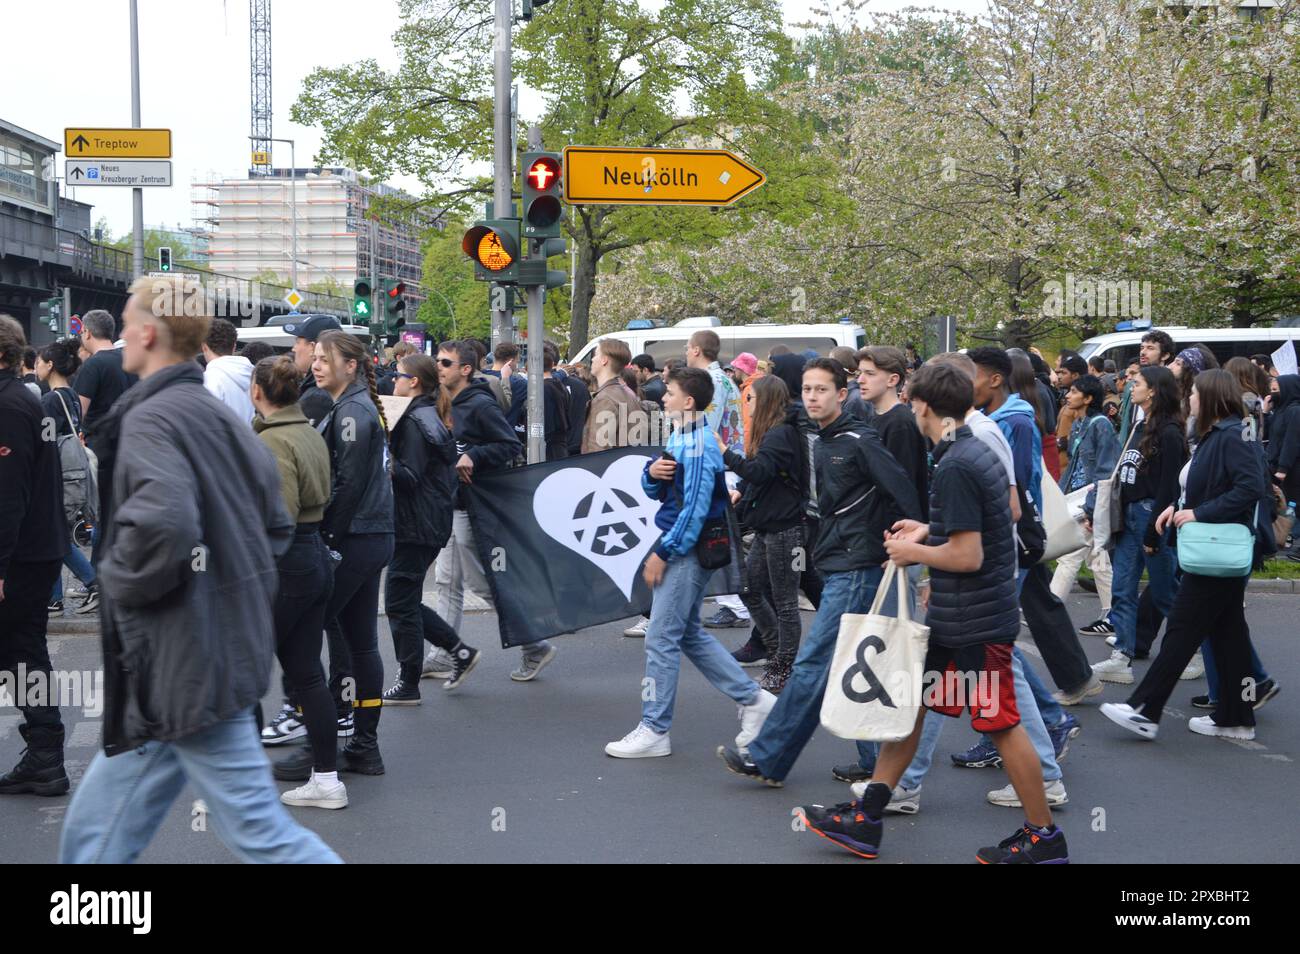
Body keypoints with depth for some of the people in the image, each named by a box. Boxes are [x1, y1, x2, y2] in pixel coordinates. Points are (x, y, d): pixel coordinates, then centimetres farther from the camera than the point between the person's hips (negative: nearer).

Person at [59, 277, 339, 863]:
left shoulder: (149, 419, -16)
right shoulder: (218, 418, 12)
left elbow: (163, 526, -32)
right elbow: (275, 524, 18)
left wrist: (118, 579, -14)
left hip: (189, 664, -10)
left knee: (257, 829, -2)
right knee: (95, 830, 18)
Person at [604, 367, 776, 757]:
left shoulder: (699, 446, -18)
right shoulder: (678, 438, 12)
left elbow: (695, 508, -22)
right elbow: (656, 491, 15)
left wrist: (663, 553, -19)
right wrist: (652, 472, -8)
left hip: (688, 550, -10)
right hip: (679, 546, 10)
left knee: (662, 638, -5)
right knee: (688, 633, 16)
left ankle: (654, 730, 3)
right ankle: (753, 698, 23)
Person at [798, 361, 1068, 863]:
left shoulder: (954, 468, -22)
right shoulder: (977, 451, 9)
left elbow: (968, 556, -25)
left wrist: (913, 552, -10)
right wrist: (928, 531, 14)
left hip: (974, 621, -10)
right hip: (951, 617, 10)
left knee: (1002, 725, 1)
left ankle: (1043, 838, 14)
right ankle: (867, 816, 19)